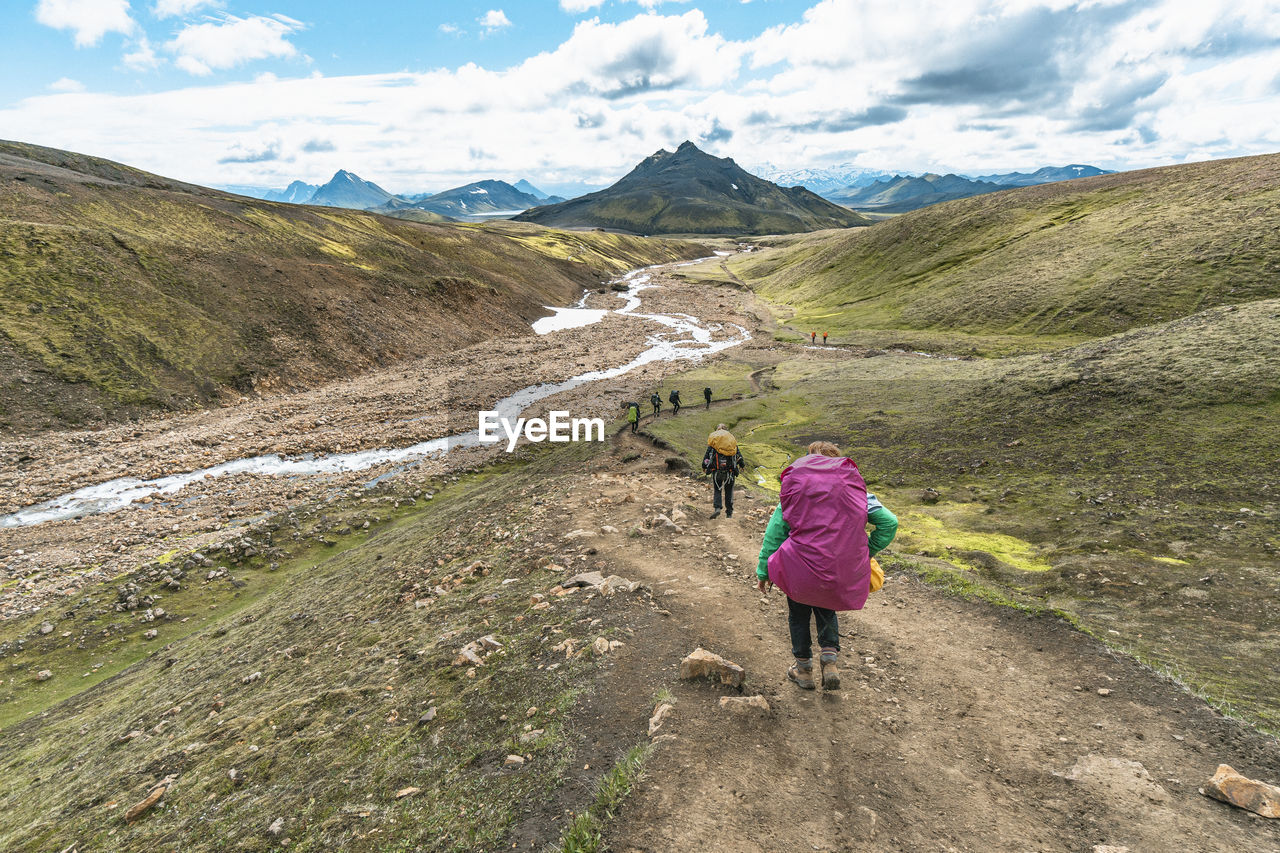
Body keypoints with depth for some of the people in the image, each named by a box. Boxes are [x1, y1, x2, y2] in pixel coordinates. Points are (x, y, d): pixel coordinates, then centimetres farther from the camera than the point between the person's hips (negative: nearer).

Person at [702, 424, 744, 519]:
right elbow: (739, 455, 13)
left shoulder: (713, 440, 5)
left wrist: (704, 466, 16)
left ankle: (716, 508, -13)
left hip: (717, 470, -1)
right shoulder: (732, 440, 10)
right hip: (730, 470, 1)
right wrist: (741, 465, 29)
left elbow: (707, 454, 3)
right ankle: (729, 513, 13)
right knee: (729, 491, 11)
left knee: (717, 490, 8)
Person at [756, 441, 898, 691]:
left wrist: (763, 570, 8)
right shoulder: (853, 486, 6)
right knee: (825, 608, 31)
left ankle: (803, 669, 34)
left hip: (802, 566, -2)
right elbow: (889, 522, 4)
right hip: (844, 569, 3)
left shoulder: (795, 485, 2)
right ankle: (830, 659, 17)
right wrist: (867, 552, 13)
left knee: (798, 613, 24)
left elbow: (775, 530, 1)